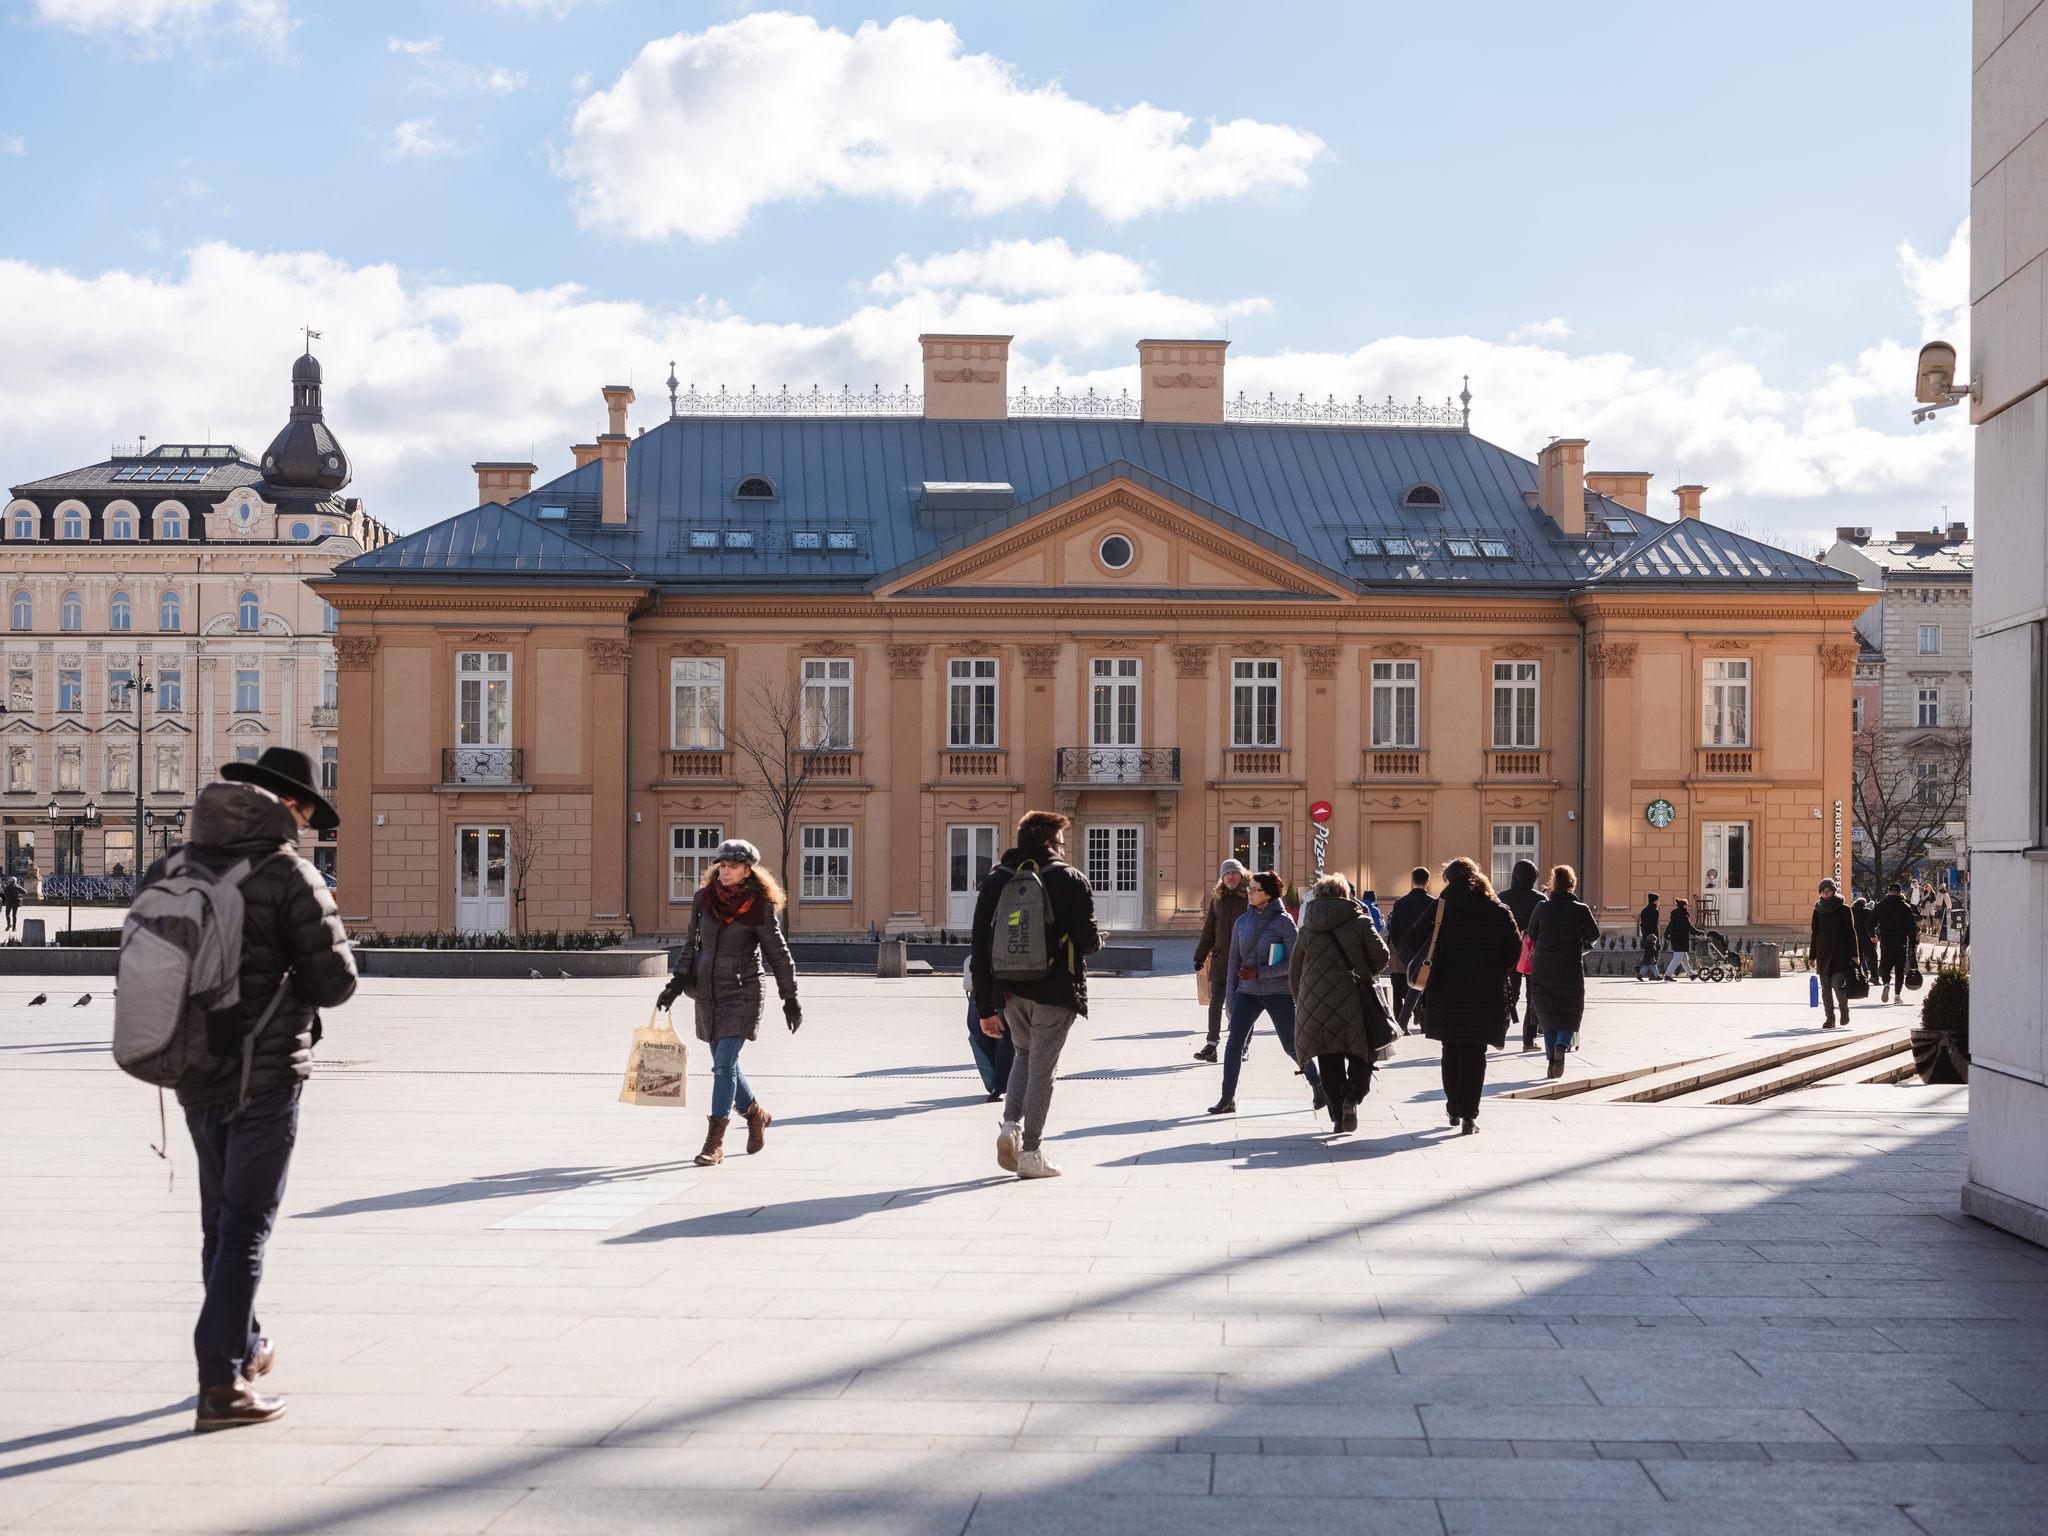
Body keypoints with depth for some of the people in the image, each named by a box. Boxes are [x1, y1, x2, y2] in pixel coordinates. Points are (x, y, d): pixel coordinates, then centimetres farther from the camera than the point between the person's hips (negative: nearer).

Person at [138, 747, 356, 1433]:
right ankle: (221, 1384, -6)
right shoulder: (288, 873, -13)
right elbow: (336, 981, -13)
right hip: (265, 1073, -6)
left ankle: (244, 1349, 34)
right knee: (245, 1224, -2)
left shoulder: (171, 868, 6)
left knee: (221, 1217, 20)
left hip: (195, 1072, 6)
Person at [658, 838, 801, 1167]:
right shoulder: (704, 898, 2)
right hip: (707, 991, 5)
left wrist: (791, 1000, -1)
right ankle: (756, 1113, 38)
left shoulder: (759, 907, -10)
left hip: (741, 992, -5)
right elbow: (692, 945, 13)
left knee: (724, 1063, -13)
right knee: (724, 1063, 13)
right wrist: (676, 985, 7)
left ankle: (715, 1143, -12)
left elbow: (778, 954, -3)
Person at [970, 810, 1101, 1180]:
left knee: (1025, 1055, 24)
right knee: (1042, 1067, 4)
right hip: (1055, 991, -4)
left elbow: (980, 948, 5)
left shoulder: (995, 881, 7)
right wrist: (1096, 939, 16)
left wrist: (985, 1007, 8)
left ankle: (1010, 1124, 4)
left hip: (1010, 991, 4)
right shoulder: (1071, 880, -5)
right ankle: (1030, 1154, 6)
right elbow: (1088, 940, -10)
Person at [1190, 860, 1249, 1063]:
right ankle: (1211, 1046, 2)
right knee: (1215, 1004, 0)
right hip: (1220, 960, 3)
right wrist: (1200, 957, 14)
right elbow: (1209, 930, 16)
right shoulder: (1217, 899, 10)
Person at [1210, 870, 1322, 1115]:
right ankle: (1227, 1099, 0)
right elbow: (1234, 961, 12)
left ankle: (1319, 1086, 25)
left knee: (1292, 1045, 3)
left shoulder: (1283, 922, -8)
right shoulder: (1243, 922, 7)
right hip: (1247, 992, 4)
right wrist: (1231, 998, 11)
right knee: (1233, 1045, -7)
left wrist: (1260, 972, -17)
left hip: (1278, 992, -4)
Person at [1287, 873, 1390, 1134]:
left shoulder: (1308, 929, 7)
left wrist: (1301, 1001, 24)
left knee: (1329, 1062, 10)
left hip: (1316, 1003, 2)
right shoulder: (1360, 922, -2)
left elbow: (1294, 969, 11)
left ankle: (1337, 1117, 6)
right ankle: (1353, 1097, -17)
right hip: (1354, 1001, -2)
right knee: (1360, 1055, 9)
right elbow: (1381, 957, -2)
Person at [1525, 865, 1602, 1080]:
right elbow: (1594, 936, 2)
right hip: (1571, 970, -2)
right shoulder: (1581, 910, -8)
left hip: (1542, 970, 2)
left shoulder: (1542, 908, -4)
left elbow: (1531, 934, 7)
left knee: (1548, 1016, 12)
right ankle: (1561, 1046, -17)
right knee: (1570, 1015, 9)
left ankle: (1551, 1057, 5)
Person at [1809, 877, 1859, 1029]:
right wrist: (1812, 956, 12)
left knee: (1837, 984, -12)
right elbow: (1814, 934, 14)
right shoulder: (1818, 910, 9)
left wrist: (1853, 954, -5)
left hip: (1840, 953, -4)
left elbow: (1851, 931, 0)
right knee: (1826, 988, 2)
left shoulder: (1843, 909, 0)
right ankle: (1830, 1018, 9)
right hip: (1823, 953, 4)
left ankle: (1844, 1009, 13)